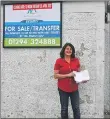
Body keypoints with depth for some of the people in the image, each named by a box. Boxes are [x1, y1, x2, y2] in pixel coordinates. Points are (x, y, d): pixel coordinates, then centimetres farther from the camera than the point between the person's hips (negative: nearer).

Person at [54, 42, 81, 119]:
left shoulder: (76, 60, 4)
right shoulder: (59, 61, -6)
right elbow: (55, 75, -8)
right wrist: (68, 75, -18)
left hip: (74, 89, 3)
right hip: (63, 89, -3)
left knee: (76, 108, 8)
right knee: (64, 109, 8)